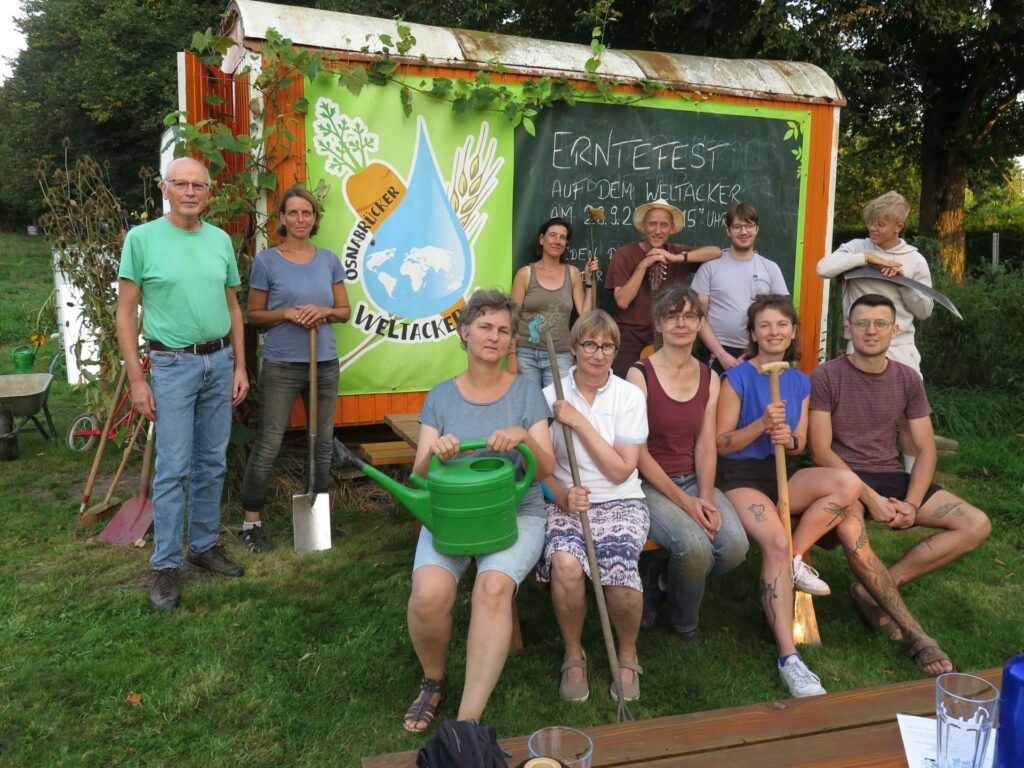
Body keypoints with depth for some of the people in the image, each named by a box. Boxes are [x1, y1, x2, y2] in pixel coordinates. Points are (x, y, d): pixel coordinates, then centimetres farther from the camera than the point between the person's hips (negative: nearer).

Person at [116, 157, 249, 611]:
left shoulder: (221, 240, 7)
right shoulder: (142, 238, -5)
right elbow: (126, 314, -5)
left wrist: (240, 366, 9)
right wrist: (137, 379, -8)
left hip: (220, 361, 4)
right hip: (173, 364, -4)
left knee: (212, 463, 11)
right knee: (173, 468, -3)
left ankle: (204, 545, 24)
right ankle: (166, 565, 8)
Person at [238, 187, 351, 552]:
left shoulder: (328, 259, 7)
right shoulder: (266, 260, -2)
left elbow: (345, 310, 10)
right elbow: (253, 315, 2)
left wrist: (323, 311, -11)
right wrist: (288, 313, -15)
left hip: (324, 364, 4)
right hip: (281, 366, -3)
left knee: (322, 443, 10)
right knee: (267, 445, -2)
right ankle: (251, 523, 9)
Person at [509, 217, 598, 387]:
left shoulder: (572, 273, 6)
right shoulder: (525, 273, 1)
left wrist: (589, 279, 0)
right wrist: (512, 356, -7)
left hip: (560, 356, 1)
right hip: (526, 355, -1)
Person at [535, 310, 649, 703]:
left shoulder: (630, 396, 0)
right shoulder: (550, 397, 2)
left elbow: (621, 471, -8)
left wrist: (579, 421, -13)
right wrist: (563, 495, -20)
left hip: (620, 503, 0)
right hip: (566, 503, 0)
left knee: (619, 566, -31)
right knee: (566, 563, -32)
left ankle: (627, 655, 1)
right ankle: (573, 654, -3)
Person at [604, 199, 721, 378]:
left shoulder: (677, 252, 5)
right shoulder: (624, 255, -5)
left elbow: (716, 251, -8)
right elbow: (622, 301, -14)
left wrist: (677, 258, -16)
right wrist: (643, 265, -19)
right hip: (630, 340, -3)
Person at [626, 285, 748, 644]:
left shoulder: (709, 378, 8)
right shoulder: (640, 375, -9)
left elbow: (706, 446, 2)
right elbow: (639, 453, -11)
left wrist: (705, 498, -14)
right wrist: (683, 501, -16)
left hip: (694, 480, 5)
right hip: (650, 484, -5)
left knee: (735, 545, -21)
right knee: (694, 545, -30)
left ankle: (663, 583, 10)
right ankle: (684, 622, 4)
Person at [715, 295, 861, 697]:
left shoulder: (800, 382, 11)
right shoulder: (737, 378, -4)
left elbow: (799, 445, 14)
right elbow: (723, 444, -5)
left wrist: (789, 439, -11)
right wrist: (762, 423, -20)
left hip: (783, 474, 5)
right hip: (741, 474, -5)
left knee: (848, 483, -25)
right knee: (777, 543, -31)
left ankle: (795, 562, -10)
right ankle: (788, 658, -26)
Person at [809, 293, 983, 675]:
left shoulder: (907, 379, 7)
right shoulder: (826, 377, -6)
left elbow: (925, 450, 5)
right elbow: (821, 450, -11)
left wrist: (912, 504, -13)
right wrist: (870, 498, -22)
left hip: (891, 475, 5)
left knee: (977, 526, -13)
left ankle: (874, 589, -16)